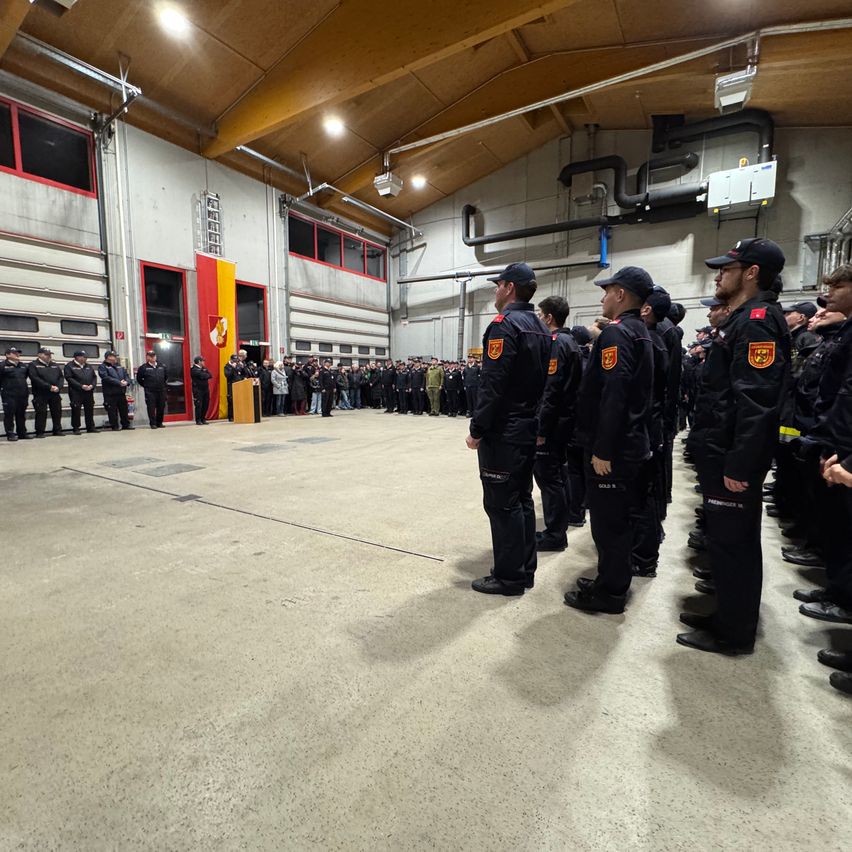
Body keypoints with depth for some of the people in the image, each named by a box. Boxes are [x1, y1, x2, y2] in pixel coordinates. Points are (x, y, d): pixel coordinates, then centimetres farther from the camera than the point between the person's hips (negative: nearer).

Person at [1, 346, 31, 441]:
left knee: (21, 415, 11)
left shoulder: (22, 366, 17)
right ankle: (10, 434, 2)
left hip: (22, 395, 6)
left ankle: (22, 433, 18)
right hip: (9, 395, -6)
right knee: (9, 415, -3)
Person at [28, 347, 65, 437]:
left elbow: (61, 377, 10)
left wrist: (58, 387, -8)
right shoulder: (33, 365, 0)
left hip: (55, 393, 5)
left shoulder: (55, 365, 16)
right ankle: (40, 432, 5)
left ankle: (57, 431, 18)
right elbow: (35, 379, -12)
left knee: (57, 412, 8)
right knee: (41, 413, -3)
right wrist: (49, 387, -19)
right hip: (41, 394, -5)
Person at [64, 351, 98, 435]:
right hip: (76, 392, -5)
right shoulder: (69, 366, -1)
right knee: (76, 410, -3)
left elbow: (94, 377, 15)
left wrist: (92, 385, -5)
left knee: (90, 410, 8)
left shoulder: (88, 366, 17)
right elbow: (69, 378, -10)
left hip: (89, 392, 5)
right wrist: (81, 386, -17)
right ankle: (76, 428, 4)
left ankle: (91, 427, 16)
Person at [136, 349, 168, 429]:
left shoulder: (161, 366, 10)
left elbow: (166, 375, 25)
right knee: (151, 408, -4)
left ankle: (159, 423, 18)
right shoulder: (143, 367, -1)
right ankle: (153, 423, 1)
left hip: (161, 390, 4)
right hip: (150, 392, -4)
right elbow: (139, 378, 4)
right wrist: (145, 385, 4)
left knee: (161, 407, 7)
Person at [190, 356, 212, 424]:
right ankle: (198, 420, 2)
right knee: (199, 405, -4)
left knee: (206, 405, 7)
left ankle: (203, 419, 17)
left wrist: (205, 370, -7)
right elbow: (202, 376, -19)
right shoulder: (194, 369, -8)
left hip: (205, 389, 7)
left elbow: (210, 375, 8)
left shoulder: (203, 368, 18)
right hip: (198, 390, -7)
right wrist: (207, 374, 1)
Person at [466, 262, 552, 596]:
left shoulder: (504, 324, -13)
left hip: (503, 432, -9)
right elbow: (544, 381, 14)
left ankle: (509, 576, 10)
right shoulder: (542, 329, 14)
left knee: (502, 505, 0)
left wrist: (477, 429, -15)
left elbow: (493, 384, -20)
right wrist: (533, 419, 17)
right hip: (529, 429, 9)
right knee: (522, 500, 15)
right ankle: (524, 570, 25)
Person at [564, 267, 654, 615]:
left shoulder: (616, 332, -15)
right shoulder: (640, 333, 15)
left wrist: (601, 450, -23)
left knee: (608, 521, 1)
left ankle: (609, 592, 14)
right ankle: (614, 581, 31)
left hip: (612, 448, -10)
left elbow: (613, 396, -24)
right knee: (621, 518, 17)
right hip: (631, 443, 10)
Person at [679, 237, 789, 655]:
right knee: (725, 540, 18)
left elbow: (757, 402, -23)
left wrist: (739, 465, -24)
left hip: (733, 459, -10)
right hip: (722, 453, 10)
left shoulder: (758, 319, -14)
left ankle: (734, 634, 17)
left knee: (732, 543, 1)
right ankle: (728, 617, 33)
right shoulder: (744, 319, 17)